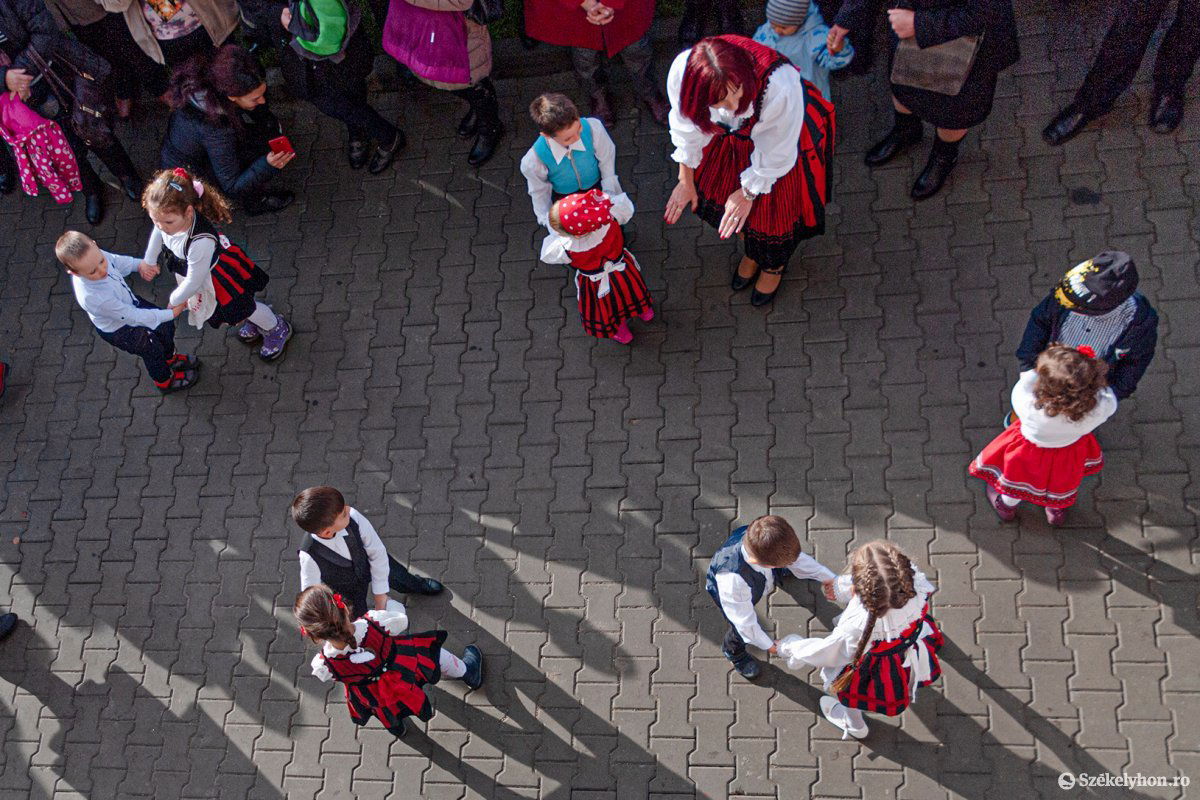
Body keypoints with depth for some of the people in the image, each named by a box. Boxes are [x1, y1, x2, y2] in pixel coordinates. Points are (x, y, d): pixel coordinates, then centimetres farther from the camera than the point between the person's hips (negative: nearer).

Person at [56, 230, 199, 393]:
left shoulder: (96, 256, -28)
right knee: (152, 348, 12)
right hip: (117, 330, -6)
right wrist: (171, 313, -29)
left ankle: (170, 358, 51)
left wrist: (140, 265, -22)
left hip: (130, 302, 6)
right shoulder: (92, 298, -45)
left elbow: (118, 261, -2)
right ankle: (164, 381, 45)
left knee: (166, 325, 18)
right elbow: (133, 317, -34)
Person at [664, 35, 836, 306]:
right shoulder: (682, 72, -36)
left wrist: (748, 193, -13)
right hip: (731, 133, 4)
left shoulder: (781, 86, -47)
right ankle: (753, 251, 56)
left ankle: (774, 264, 52)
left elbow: (774, 154, -27)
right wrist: (686, 181, -1)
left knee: (773, 208, 14)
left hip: (783, 134, -3)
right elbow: (687, 131, -13)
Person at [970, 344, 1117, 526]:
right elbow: (1111, 401, -15)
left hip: (1030, 454, -2)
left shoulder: (1031, 409, -48)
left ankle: (1007, 507, 63)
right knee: (1061, 481, 36)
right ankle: (1057, 511, 66)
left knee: (1018, 482, 33)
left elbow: (1021, 388, -25)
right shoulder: (1099, 408, -41)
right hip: (1069, 455, 2)